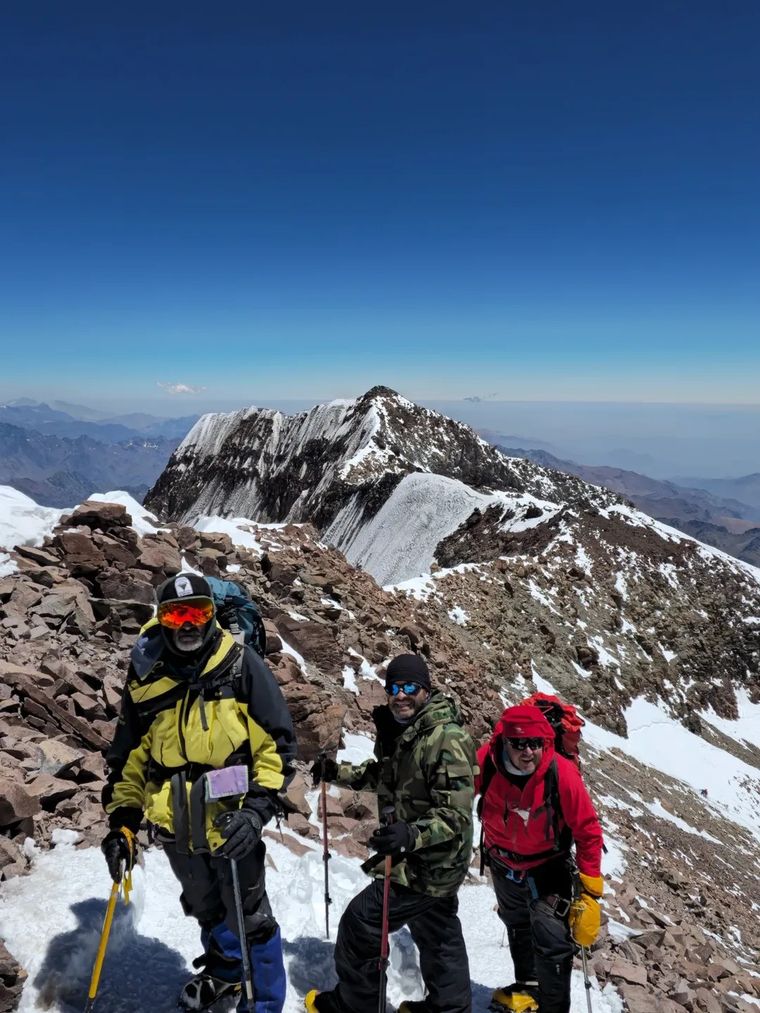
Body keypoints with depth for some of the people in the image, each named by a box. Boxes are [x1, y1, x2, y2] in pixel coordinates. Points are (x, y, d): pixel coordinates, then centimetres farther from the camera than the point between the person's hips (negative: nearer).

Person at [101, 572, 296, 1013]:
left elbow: (278, 742, -12)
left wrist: (257, 807, -21)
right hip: (175, 829, 4)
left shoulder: (241, 665, -13)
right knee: (206, 910, 27)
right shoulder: (146, 677, -2)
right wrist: (122, 821, 3)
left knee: (249, 919, 12)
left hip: (231, 825, -4)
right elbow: (129, 757, 8)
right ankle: (225, 970, 55)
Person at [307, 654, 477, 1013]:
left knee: (360, 923, 3)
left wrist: (411, 834, -43)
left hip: (426, 866, -9)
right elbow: (382, 775, 17)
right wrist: (337, 772, 5)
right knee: (437, 934, 26)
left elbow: (456, 814, -29)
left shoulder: (447, 739, -28)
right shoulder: (399, 731, 1)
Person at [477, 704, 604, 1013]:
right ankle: (528, 985, 53)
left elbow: (587, 831, -20)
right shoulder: (485, 763, -29)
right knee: (517, 926, 26)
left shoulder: (562, 773, -33)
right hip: (502, 866, 3)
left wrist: (591, 889, -16)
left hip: (547, 869, -3)